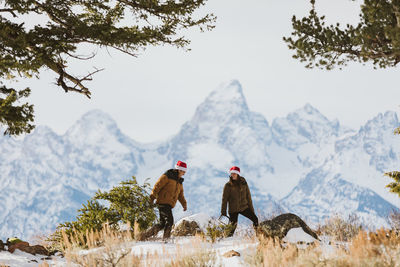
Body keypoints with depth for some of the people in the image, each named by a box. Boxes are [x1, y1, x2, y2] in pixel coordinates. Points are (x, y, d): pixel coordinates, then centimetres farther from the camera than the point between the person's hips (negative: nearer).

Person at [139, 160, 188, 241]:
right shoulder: (167, 176, -3)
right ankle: (166, 238, -14)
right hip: (163, 202, -8)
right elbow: (157, 186, -9)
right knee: (169, 221, -16)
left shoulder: (179, 182, 22)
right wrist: (152, 197, -17)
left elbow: (180, 194, 28)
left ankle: (145, 235, 10)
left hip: (169, 205, 9)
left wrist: (184, 204, 14)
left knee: (162, 223, 6)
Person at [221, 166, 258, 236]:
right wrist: (223, 211, -6)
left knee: (255, 219, -7)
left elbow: (248, 196, 11)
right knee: (233, 225, -13)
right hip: (233, 209, -3)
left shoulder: (243, 183, 3)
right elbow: (224, 199, -3)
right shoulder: (228, 185, -5)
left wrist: (251, 208, 11)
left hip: (244, 207, 3)